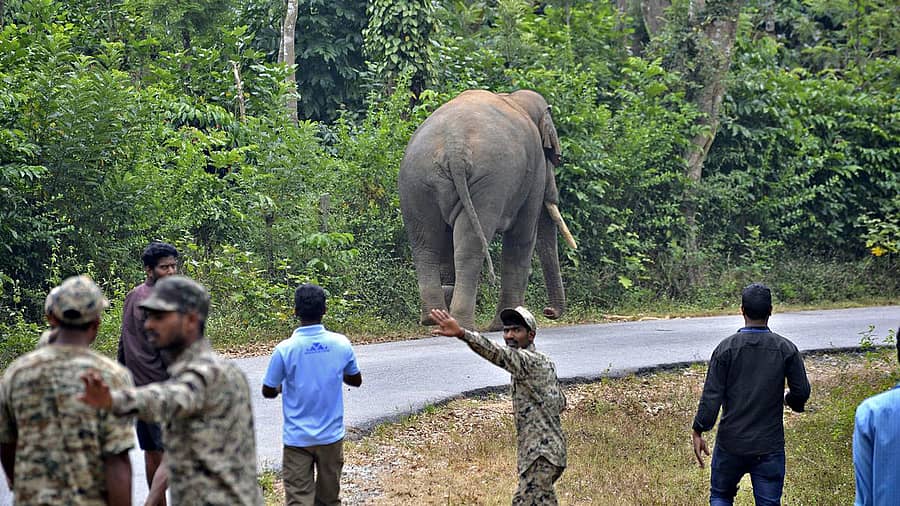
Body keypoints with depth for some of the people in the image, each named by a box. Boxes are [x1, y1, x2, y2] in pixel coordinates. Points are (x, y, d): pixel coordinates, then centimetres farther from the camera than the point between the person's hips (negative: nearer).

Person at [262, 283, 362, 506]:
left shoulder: (285, 349, -15)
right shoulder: (341, 344, -6)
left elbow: (268, 392, -3)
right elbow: (355, 380, 10)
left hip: (297, 439, -3)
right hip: (332, 437, 3)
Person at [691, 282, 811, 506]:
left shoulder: (727, 348, -8)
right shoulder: (786, 349, -4)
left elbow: (712, 395, -9)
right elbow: (802, 391, -3)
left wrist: (698, 431, -1)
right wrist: (788, 398, 21)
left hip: (731, 443, -1)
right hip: (770, 445, 1)